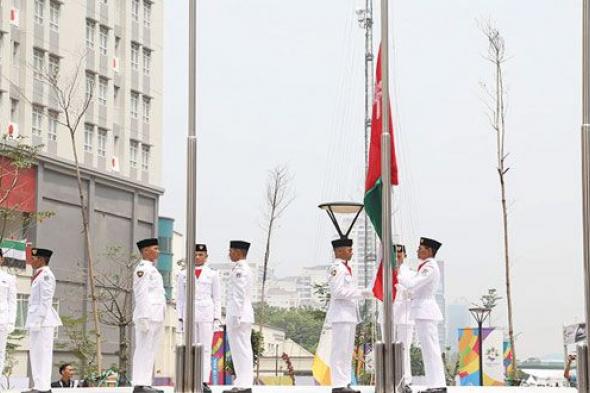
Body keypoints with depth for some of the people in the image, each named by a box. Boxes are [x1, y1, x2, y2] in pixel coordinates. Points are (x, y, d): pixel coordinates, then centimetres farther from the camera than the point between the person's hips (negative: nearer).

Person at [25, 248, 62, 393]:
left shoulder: (46, 275, -12)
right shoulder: (39, 275, 20)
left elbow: (46, 300, -17)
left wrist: (39, 321, -20)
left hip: (43, 318, -10)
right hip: (35, 318, 10)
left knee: (42, 352, -10)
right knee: (35, 353, 11)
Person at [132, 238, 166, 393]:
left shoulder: (153, 270, 22)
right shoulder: (142, 268, -7)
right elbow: (140, 294, -14)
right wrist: (143, 317, -20)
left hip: (157, 316, 10)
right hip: (147, 316, -10)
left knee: (151, 351, 9)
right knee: (143, 350, -10)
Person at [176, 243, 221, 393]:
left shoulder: (213, 274, 5)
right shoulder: (183, 275, 9)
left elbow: (217, 298, 4)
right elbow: (181, 298, 9)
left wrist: (216, 318, -4)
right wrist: (180, 319, 1)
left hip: (206, 315, -1)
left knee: (206, 349, -4)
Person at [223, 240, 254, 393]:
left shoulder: (240, 270, -14)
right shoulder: (245, 269, 18)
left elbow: (239, 296, -19)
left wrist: (235, 317, -20)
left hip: (239, 314, -10)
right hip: (244, 315, 10)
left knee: (241, 350, -9)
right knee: (242, 350, 10)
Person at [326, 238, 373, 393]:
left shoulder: (345, 268, 20)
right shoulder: (337, 268, -12)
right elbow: (337, 291, -20)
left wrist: (363, 293, 13)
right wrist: (360, 293, -16)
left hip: (349, 314, 11)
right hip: (341, 314, -11)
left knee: (347, 351, 12)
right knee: (340, 350, -10)